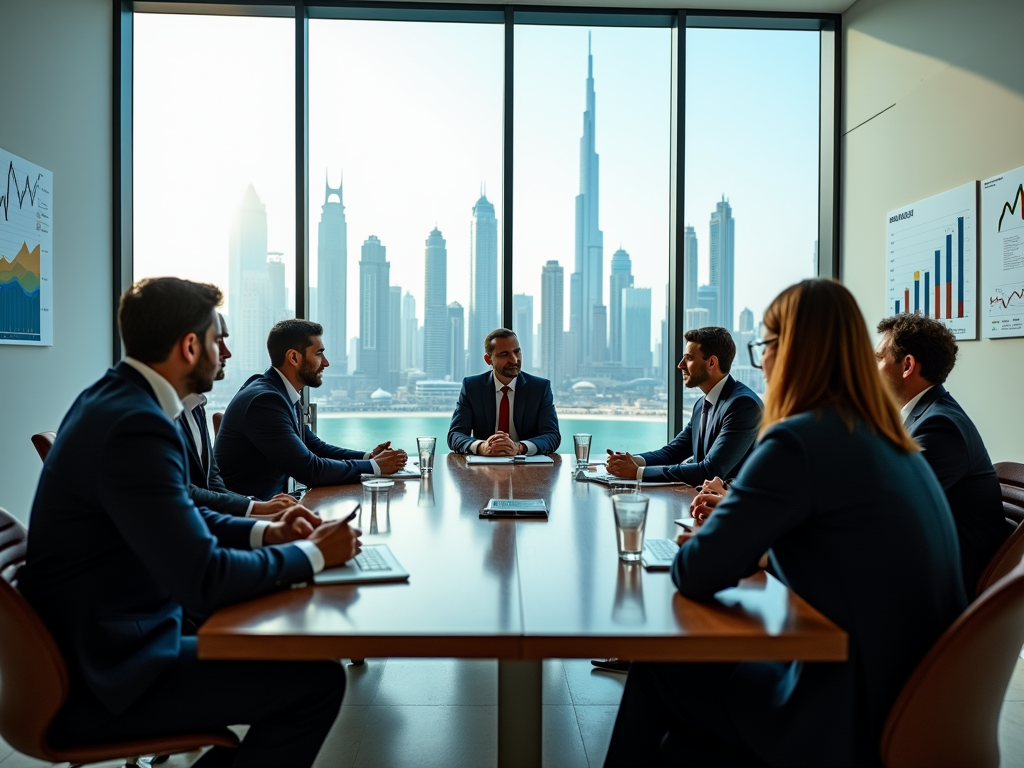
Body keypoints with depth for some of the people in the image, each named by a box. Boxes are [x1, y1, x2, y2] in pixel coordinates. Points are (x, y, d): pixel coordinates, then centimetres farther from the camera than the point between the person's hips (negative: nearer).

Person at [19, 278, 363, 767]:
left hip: (98, 640, 10)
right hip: (103, 679, -10)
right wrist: (314, 553, -15)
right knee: (317, 681, -10)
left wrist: (264, 533, 1)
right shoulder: (136, 424, -27)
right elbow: (205, 581, -29)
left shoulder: (114, 398, 4)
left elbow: (179, 518, 14)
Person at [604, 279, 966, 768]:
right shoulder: (893, 442, 7)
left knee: (657, 669, 10)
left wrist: (690, 548, 3)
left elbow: (696, 574, -18)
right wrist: (738, 512, 9)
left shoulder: (800, 440, -21)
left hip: (853, 725, -8)